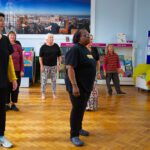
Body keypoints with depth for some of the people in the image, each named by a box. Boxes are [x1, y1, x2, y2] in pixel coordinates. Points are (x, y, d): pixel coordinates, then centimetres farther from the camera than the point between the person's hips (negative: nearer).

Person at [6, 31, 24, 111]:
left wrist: (22, 70, -2)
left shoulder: (18, 46, 3)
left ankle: (13, 104, 18)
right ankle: (7, 104, 16)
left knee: (16, 88, 7)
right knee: (7, 88, 5)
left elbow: (21, 59, 4)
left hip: (17, 71, 1)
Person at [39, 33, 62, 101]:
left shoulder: (56, 46, 3)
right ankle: (43, 94, 11)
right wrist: (41, 66, -9)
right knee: (44, 80, 1)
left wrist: (59, 64, 3)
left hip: (54, 66, 3)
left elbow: (59, 56, 8)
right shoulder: (43, 47, -4)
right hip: (45, 66, -2)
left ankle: (54, 93, 21)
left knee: (54, 80, 10)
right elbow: (40, 57, -4)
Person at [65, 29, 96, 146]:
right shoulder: (75, 49, -16)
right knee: (77, 109, -4)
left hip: (86, 85, 9)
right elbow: (70, 68, -24)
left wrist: (91, 84, 20)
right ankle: (74, 135, 7)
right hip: (77, 86, -9)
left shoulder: (86, 50, 12)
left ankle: (79, 128, 33)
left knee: (82, 108, 17)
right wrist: (74, 86, -30)